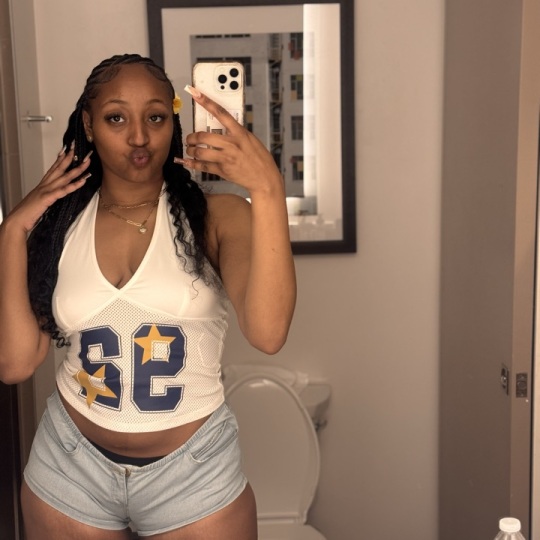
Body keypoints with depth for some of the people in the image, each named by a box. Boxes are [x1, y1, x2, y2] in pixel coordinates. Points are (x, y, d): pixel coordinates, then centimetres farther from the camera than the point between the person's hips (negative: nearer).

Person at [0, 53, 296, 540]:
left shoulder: (214, 218, -11)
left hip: (195, 469, -2)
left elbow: (267, 332, -28)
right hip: (71, 464, 2)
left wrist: (268, 190, -39)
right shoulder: (56, 226, -2)